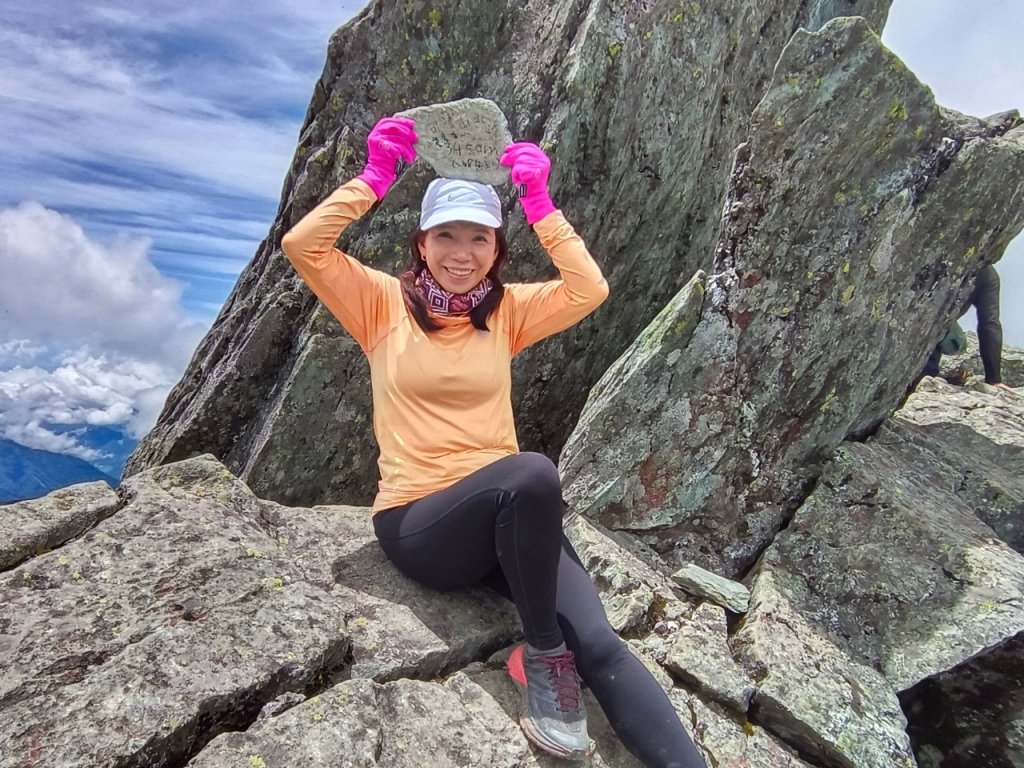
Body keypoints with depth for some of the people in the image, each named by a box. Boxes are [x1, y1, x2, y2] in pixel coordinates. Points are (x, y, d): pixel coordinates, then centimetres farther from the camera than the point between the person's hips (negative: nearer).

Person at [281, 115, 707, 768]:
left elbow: (591, 290, -4)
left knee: (598, 644, -21)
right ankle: (542, 654, -16)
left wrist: (540, 204, -4)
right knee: (533, 472, -35)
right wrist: (374, 178, -8)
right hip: (417, 521, -3)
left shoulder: (508, 310, 9)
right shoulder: (386, 303, 2)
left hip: (509, 514, 3)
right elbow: (301, 245, -10)